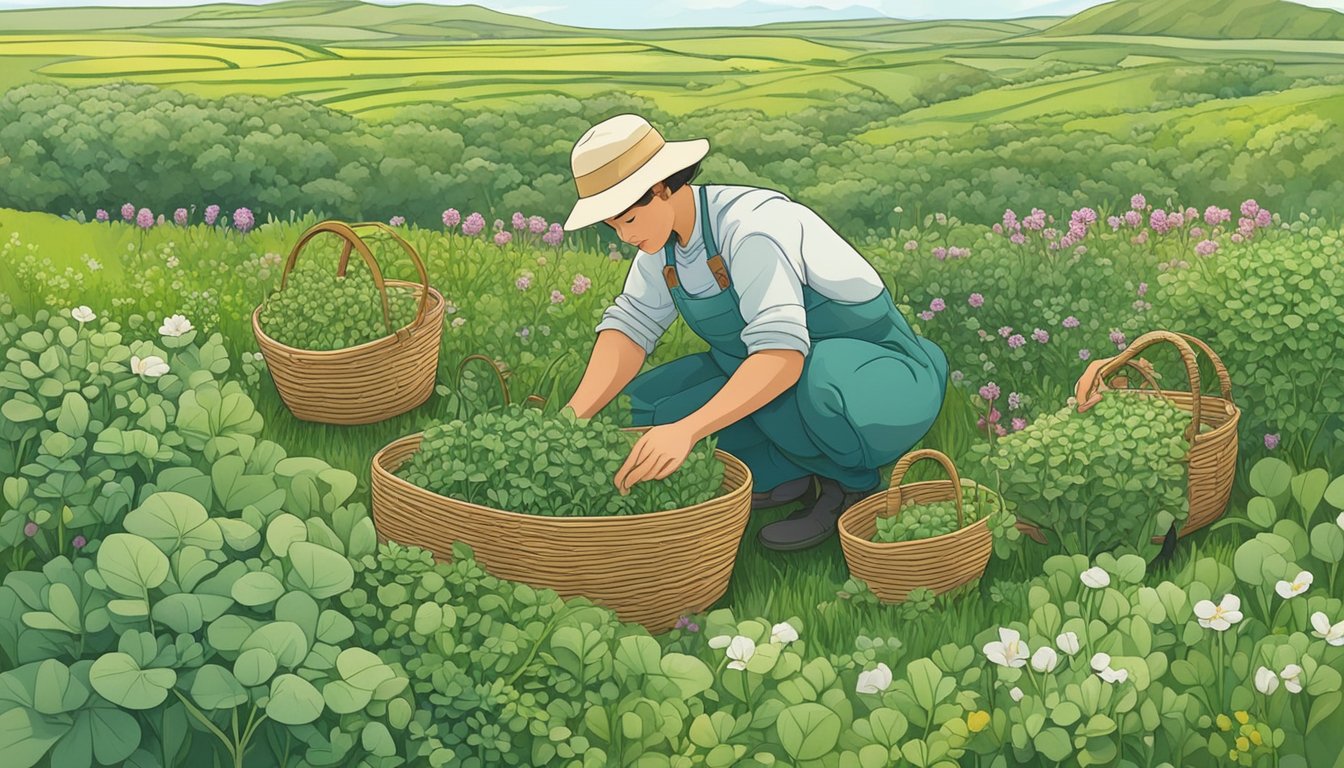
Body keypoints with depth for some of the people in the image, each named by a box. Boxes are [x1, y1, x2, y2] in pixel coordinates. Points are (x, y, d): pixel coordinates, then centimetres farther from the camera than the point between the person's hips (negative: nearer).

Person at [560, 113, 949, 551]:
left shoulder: (749, 226, -28)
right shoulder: (665, 235, -2)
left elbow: (782, 353, -39)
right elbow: (633, 323, -3)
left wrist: (687, 429, -49)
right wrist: (574, 416, -19)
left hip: (880, 381, -8)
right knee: (650, 403, -6)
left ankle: (850, 480, -11)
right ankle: (796, 475, -1)